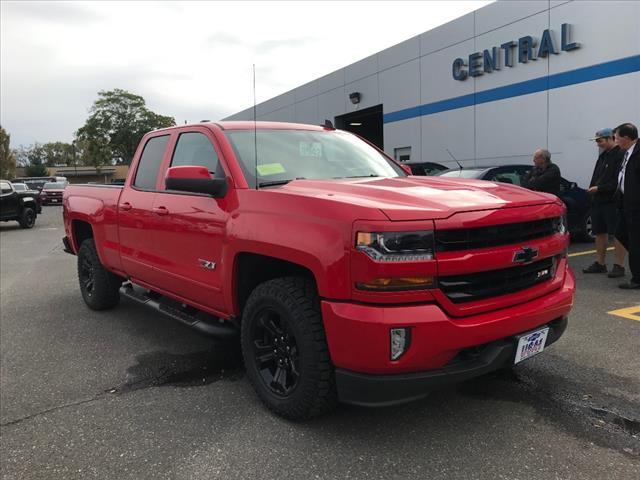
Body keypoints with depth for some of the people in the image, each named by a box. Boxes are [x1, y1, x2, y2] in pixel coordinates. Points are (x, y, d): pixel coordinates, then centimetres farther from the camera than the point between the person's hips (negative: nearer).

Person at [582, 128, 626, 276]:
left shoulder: (620, 155, -11)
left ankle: (619, 266, 1)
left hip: (612, 202, -9)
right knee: (600, 233, 12)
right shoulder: (603, 156, 18)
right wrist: (592, 188, 6)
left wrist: (599, 188, -16)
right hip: (598, 200, 9)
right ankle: (599, 264, 20)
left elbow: (618, 181, -19)